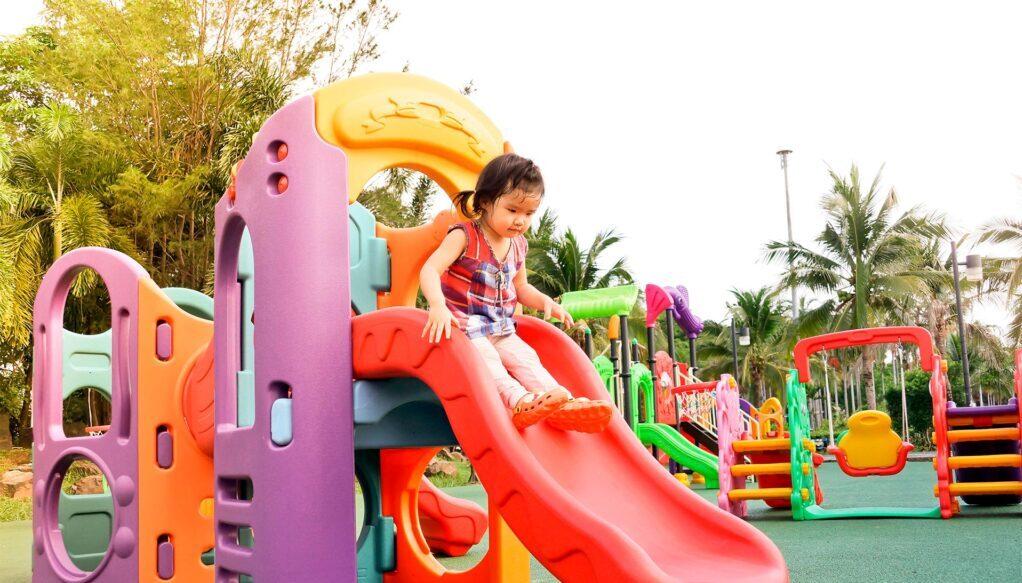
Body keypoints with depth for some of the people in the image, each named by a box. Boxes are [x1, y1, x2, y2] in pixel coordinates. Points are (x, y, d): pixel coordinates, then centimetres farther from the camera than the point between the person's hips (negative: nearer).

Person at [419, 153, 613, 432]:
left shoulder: (518, 245, 10)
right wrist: (437, 305, -41)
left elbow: (520, 287, 25)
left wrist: (544, 301, 4)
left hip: (501, 331, 6)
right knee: (485, 359, -31)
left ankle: (562, 405, -30)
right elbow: (430, 270, -23)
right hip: (464, 327, -6)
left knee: (525, 357, -16)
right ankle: (520, 400, -51)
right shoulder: (464, 236, -12)